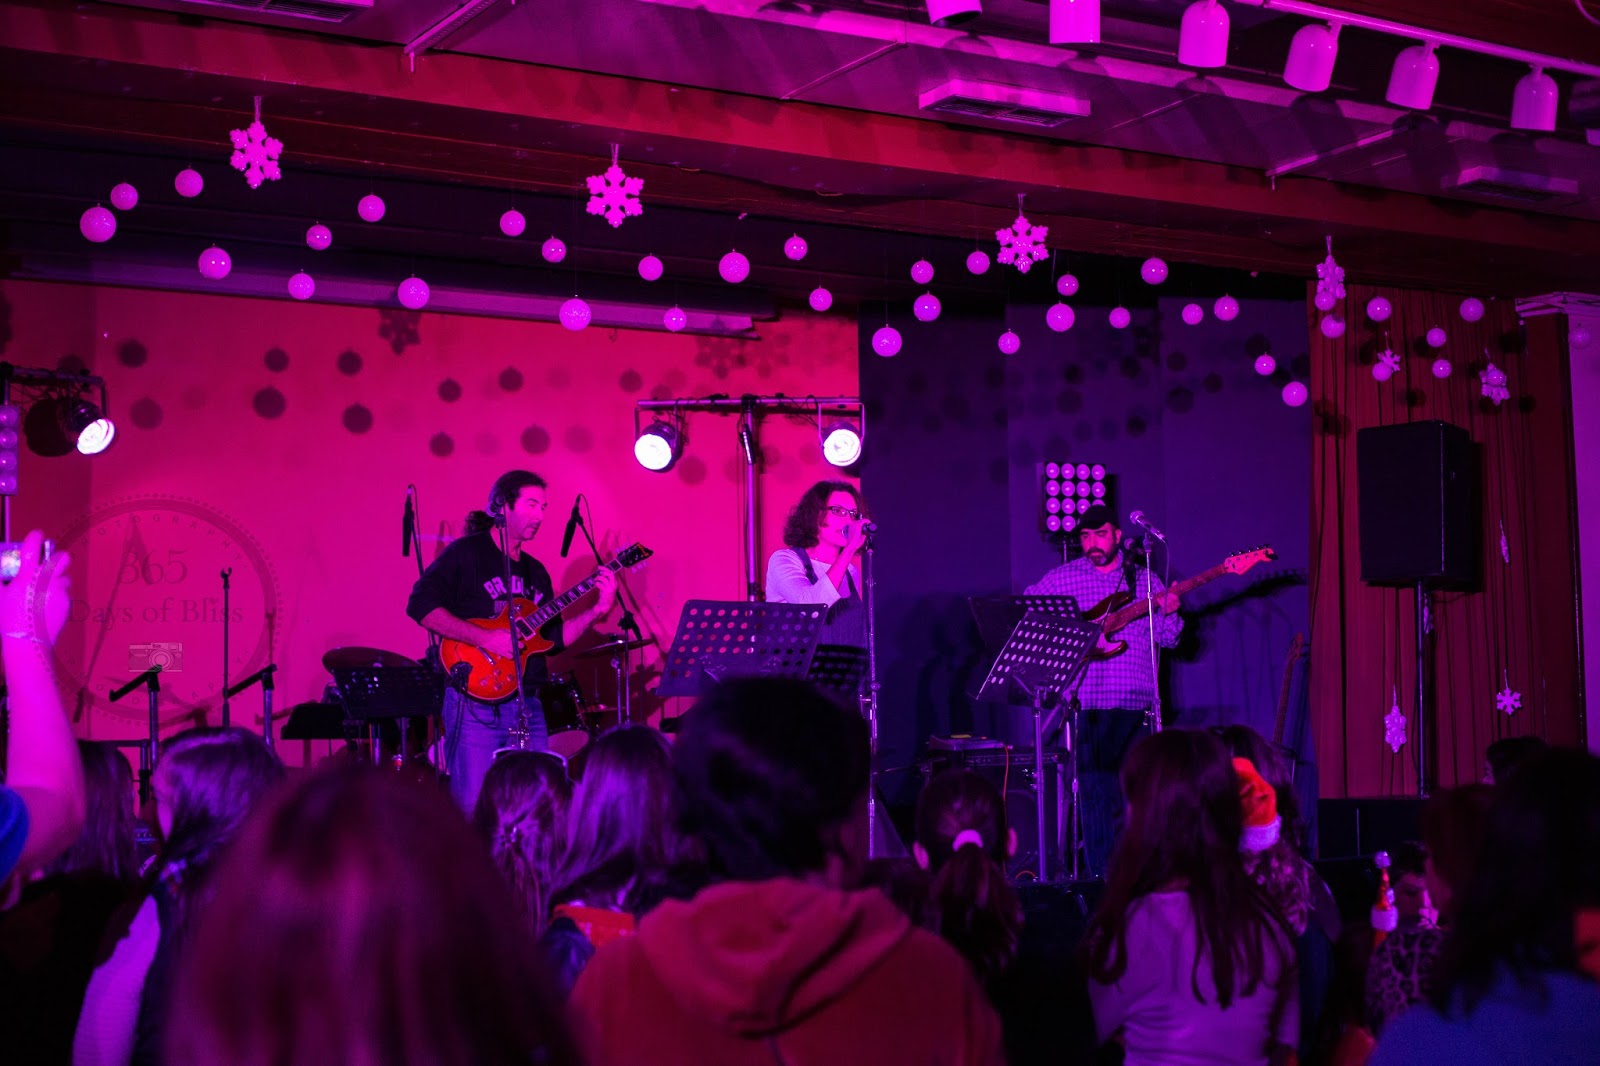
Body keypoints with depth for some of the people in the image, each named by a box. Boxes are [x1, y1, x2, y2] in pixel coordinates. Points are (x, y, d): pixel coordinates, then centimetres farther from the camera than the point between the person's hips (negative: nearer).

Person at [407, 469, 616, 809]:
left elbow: (553, 637, 17)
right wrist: (483, 637, -20)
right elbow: (420, 605, -15)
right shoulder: (466, 553, -3)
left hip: (528, 705, 7)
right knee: (472, 809, -9)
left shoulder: (536, 571, 20)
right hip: (476, 701, -7)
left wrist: (597, 610, 4)